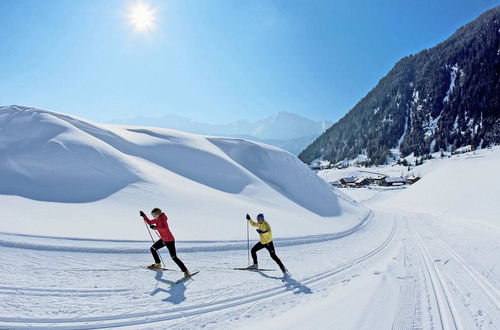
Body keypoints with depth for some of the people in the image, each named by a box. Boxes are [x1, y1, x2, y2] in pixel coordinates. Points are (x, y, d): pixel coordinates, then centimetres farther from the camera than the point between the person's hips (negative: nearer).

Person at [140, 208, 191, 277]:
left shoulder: (163, 219, -22)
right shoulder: (157, 219, 4)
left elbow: (165, 229, -37)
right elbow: (149, 222, 17)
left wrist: (155, 227, -35)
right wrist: (144, 216, 7)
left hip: (170, 241, -9)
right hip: (163, 240, 9)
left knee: (174, 257, -11)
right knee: (152, 249, 16)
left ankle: (186, 271, -7)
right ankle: (158, 264, 31)